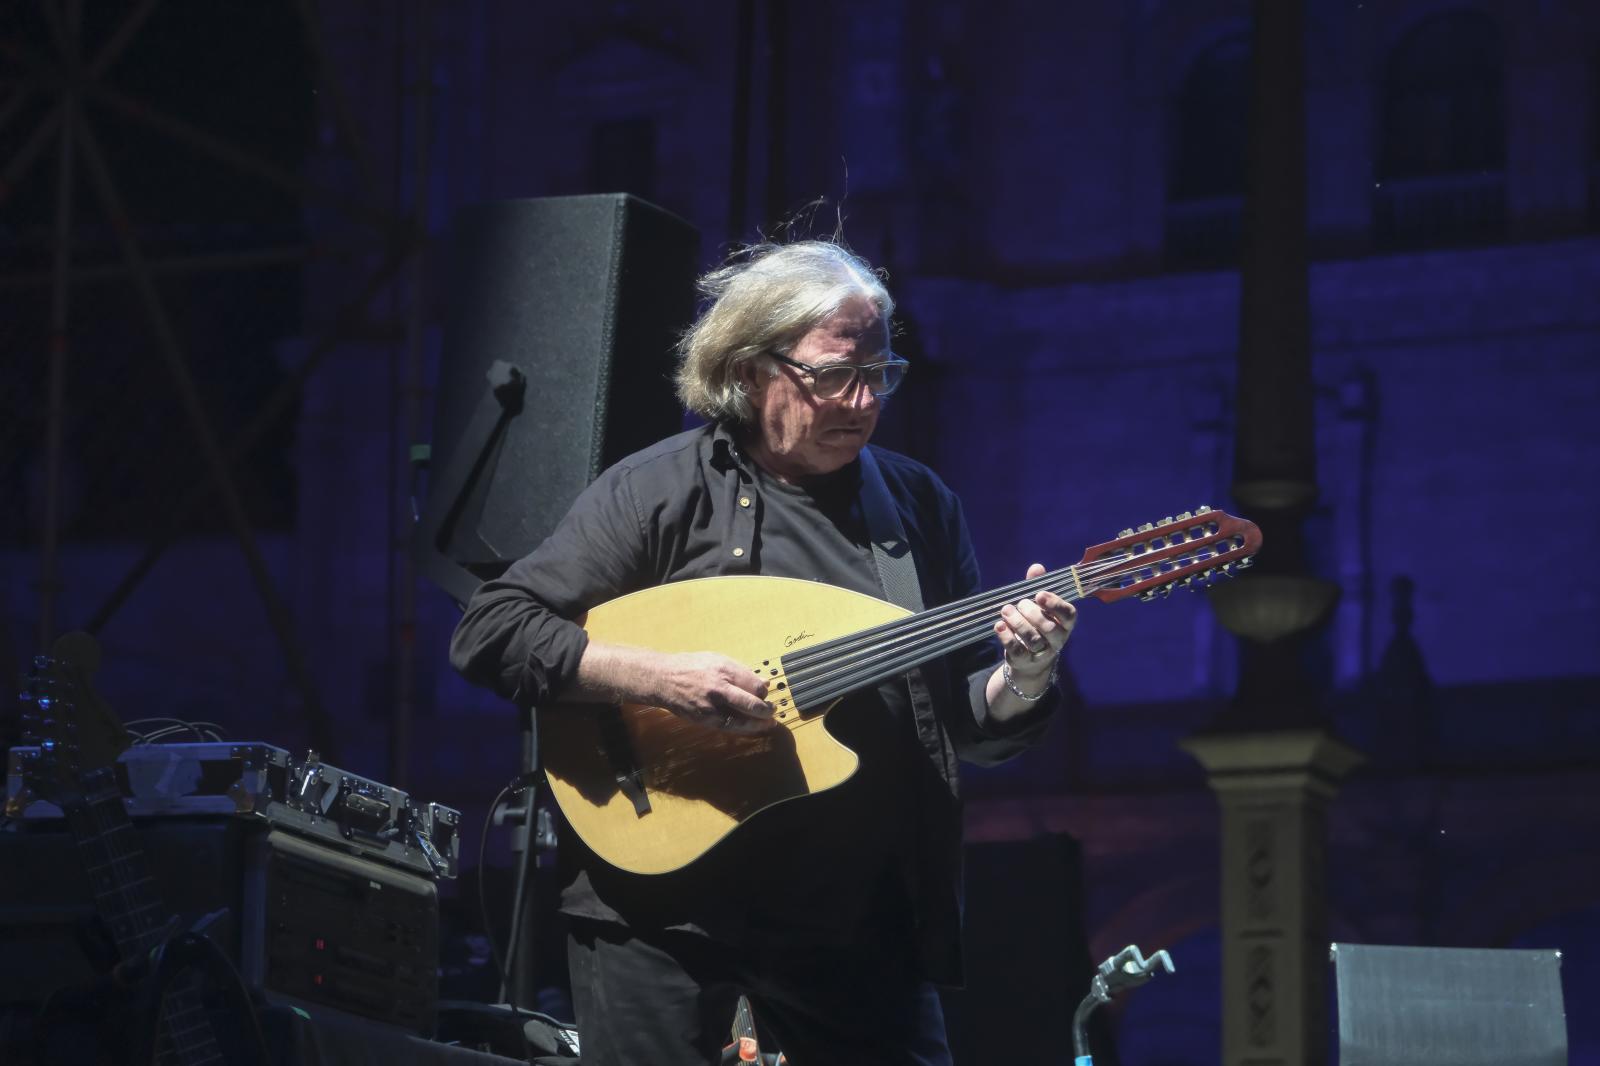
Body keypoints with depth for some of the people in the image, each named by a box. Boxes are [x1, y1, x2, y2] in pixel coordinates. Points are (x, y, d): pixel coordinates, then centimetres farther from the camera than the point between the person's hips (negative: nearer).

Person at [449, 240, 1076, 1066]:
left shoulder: (920, 504, 8)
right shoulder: (660, 491, -4)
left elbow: (968, 725, 10)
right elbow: (487, 633, -9)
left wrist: (1024, 674, -13)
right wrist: (655, 677, -21)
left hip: (859, 921, 3)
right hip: (665, 905, -3)